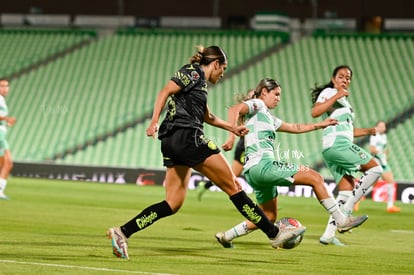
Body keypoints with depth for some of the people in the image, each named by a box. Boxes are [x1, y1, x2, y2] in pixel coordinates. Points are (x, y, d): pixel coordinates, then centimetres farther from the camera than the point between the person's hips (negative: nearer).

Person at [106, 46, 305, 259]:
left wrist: (232, 128, 43)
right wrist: (154, 121, -23)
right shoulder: (194, 73, -1)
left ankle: (122, 232, -8)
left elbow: (208, 117, 39)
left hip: (172, 143, 10)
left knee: (173, 204, 2)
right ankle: (274, 234, -2)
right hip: (187, 137, -10)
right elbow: (165, 92, -13)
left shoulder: (198, 81, 26)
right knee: (232, 186, -5)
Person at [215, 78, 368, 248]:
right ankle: (342, 221, -7)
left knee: (269, 217, 16)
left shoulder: (269, 118, 27)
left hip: (256, 171, 11)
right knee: (315, 178, -8)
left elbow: (294, 128, 34)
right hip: (261, 165, -11)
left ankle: (226, 236, 16)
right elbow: (234, 110, -18)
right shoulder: (257, 105, 0)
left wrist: (320, 125, 32)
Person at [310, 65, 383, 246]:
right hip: (337, 143, -10)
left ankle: (328, 235, -1)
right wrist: (335, 96, -20)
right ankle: (347, 210, -13)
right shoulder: (329, 92, 2)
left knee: (346, 192, 3)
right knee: (374, 169, -12)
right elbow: (315, 112, -16)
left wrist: (367, 131, 23)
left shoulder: (344, 101, 30)